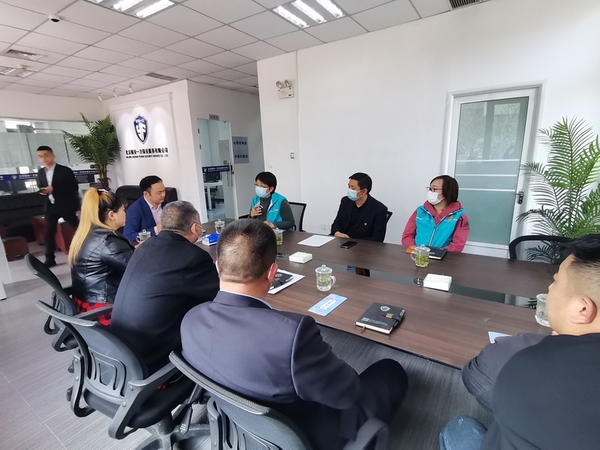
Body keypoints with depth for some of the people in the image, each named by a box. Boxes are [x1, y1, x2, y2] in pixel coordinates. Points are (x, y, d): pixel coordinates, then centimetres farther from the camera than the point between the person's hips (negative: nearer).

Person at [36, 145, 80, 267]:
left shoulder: (65, 170, -7)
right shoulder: (40, 173, 10)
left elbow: (74, 187, -13)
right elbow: (41, 187, 20)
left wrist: (54, 189, -20)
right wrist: (42, 191, -5)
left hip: (66, 206, -5)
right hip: (50, 206, 5)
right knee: (49, 233, 5)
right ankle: (50, 259, 15)